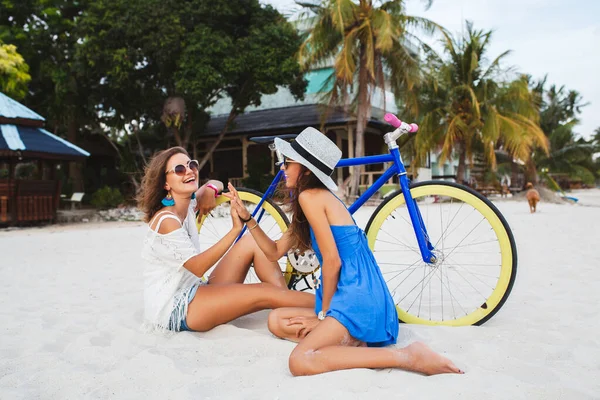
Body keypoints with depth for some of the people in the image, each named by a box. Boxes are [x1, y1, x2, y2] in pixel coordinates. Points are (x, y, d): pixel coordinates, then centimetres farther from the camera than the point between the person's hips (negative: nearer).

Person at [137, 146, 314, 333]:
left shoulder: (188, 205, 7)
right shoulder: (167, 220, -19)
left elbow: (216, 183, 25)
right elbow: (197, 267, -24)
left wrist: (209, 191, -2)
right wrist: (235, 229, -32)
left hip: (193, 291, 9)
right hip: (172, 309, -9)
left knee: (252, 242, -1)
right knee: (266, 293, -21)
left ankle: (290, 309, -7)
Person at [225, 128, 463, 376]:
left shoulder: (310, 197, -11)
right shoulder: (318, 198, 19)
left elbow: (332, 260, -15)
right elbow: (275, 252, 22)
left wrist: (323, 313, -5)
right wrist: (246, 217, 16)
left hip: (359, 297, -10)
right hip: (350, 295, 10)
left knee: (300, 362, -24)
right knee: (277, 321, 15)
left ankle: (408, 356, -18)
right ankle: (352, 342, -1)